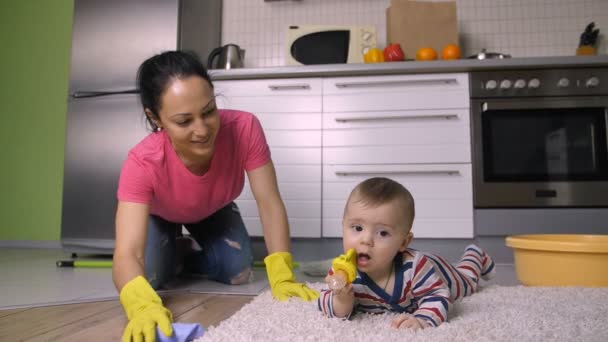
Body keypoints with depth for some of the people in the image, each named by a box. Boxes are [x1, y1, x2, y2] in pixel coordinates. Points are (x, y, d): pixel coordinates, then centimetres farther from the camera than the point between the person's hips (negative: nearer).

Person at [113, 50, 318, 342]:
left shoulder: (244, 128, -39)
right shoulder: (143, 163, -42)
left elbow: (269, 204, -35)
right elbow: (127, 254, -49)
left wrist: (282, 277, -48)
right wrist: (143, 306, -71)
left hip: (214, 211, 1)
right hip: (159, 215, -1)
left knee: (240, 273, -14)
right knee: (152, 277, -21)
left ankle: (192, 257, 20)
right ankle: (173, 251, 16)